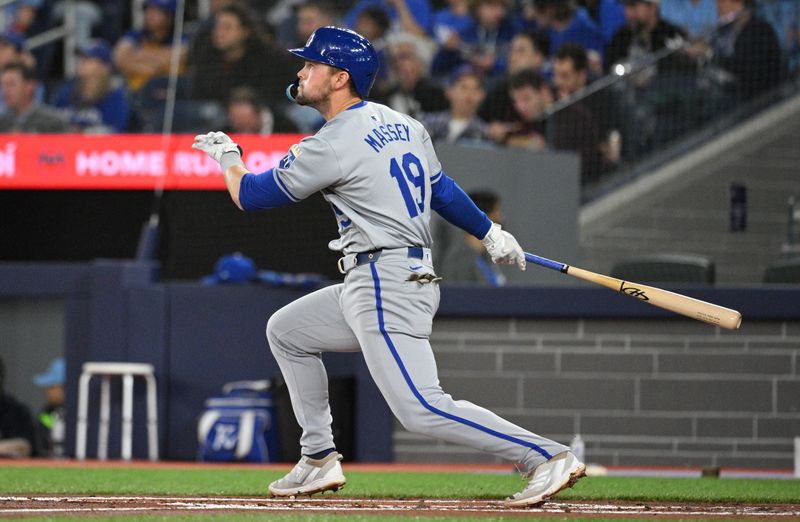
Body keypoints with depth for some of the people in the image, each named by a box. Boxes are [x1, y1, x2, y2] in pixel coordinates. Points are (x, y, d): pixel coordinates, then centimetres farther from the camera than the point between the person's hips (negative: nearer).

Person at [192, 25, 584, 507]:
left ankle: (549, 456, -21)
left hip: (387, 290, -10)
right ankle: (320, 461, 25)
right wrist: (491, 234, 34)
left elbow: (249, 195, -3)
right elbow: (442, 190, 22)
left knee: (423, 409, -18)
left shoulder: (335, 144, -13)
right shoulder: (404, 125, 12)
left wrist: (226, 156, 16)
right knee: (286, 330, 23)